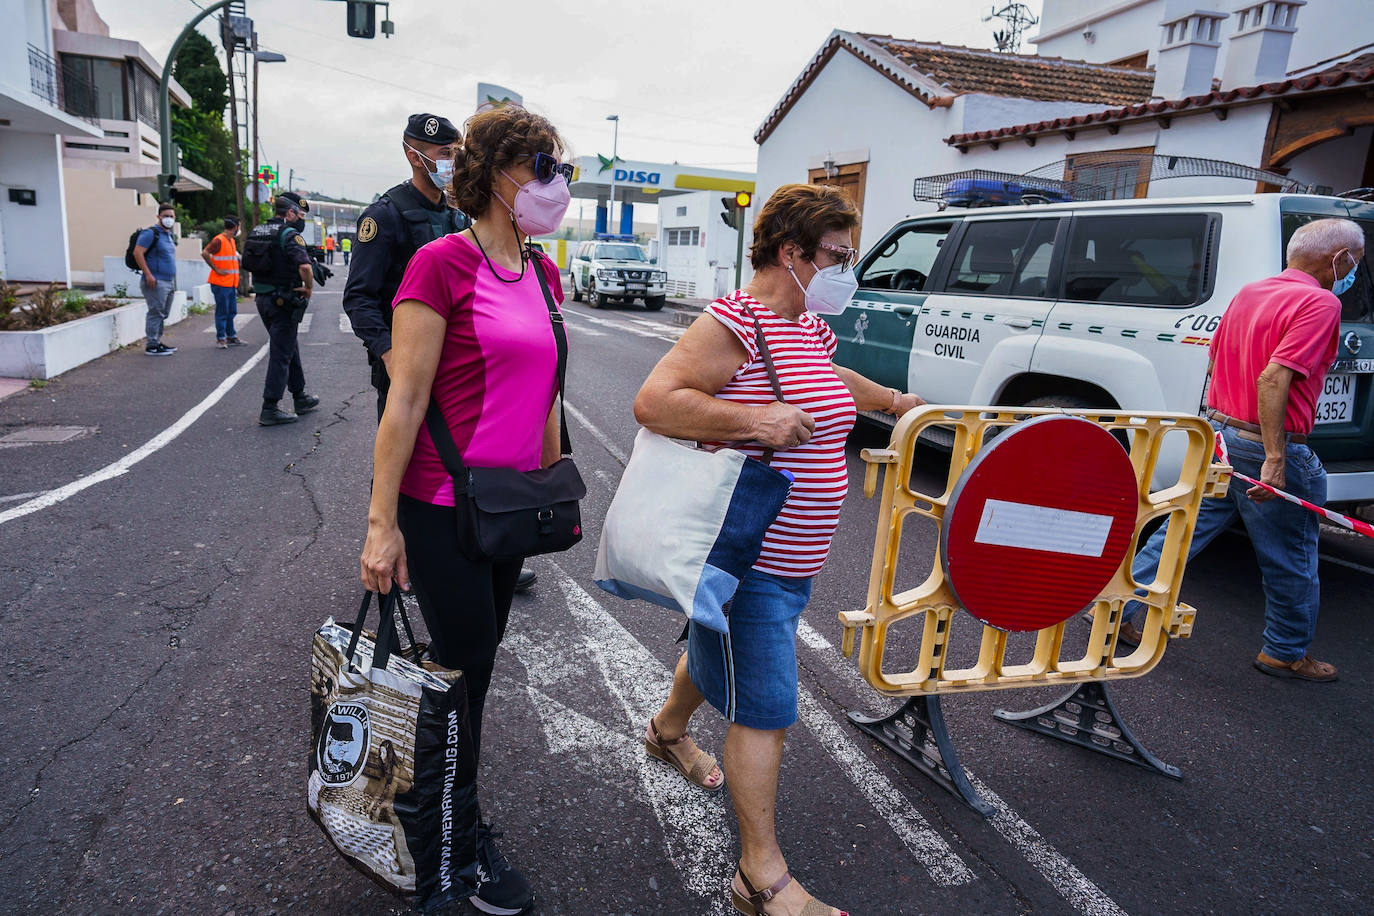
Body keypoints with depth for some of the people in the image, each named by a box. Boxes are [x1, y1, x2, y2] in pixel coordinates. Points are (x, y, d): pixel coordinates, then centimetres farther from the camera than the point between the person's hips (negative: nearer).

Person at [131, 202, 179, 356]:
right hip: (156, 282, -9)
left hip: (169, 282, 9)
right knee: (156, 313, -8)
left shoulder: (169, 235, 18)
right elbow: (137, 253, -16)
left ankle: (158, 342, 21)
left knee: (162, 314, 13)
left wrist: (173, 279, 21)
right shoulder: (151, 233, -10)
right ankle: (152, 346, -5)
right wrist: (148, 274, -21)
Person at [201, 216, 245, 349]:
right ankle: (220, 339, 3)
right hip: (221, 284, -8)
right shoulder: (219, 240, -12)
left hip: (231, 283, 8)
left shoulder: (232, 241, 16)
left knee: (231, 312, 13)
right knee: (222, 312, -3)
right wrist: (216, 269, -18)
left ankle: (231, 337, 21)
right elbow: (204, 253, -21)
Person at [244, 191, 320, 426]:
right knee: (281, 355, -4)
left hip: (262, 299, 9)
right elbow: (304, 266, -29)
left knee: (289, 348, 20)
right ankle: (269, 410, -3)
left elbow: (248, 263, 21)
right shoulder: (289, 235, -15)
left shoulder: (256, 232, 12)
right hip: (283, 302, -9)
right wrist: (309, 287, -13)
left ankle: (300, 398, 30)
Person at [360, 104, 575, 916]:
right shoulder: (442, 262, -14)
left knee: (477, 660, 18)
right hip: (443, 505, -7)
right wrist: (382, 523, -15)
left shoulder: (542, 273, 8)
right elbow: (406, 400, -16)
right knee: (467, 666, 6)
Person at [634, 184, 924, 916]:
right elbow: (653, 402, -29)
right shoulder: (734, 324, -20)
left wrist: (894, 401, 40)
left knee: (718, 653, 30)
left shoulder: (809, 328, 10)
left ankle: (668, 730, 58)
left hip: (793, 553, 10)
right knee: (764, 709, -2)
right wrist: (755, 420, -34)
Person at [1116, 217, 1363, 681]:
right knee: (1290, 560, 10)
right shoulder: (1319, 303, -15)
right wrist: (1275, 460, -26)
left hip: (1219, 433, 8)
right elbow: (1273, 378, -25)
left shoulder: (1248, 293, 10)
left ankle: (1123, 606, 16)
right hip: (1265, 447, -8)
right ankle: (1286, 652, 25)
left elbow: (1216, 360, 19)